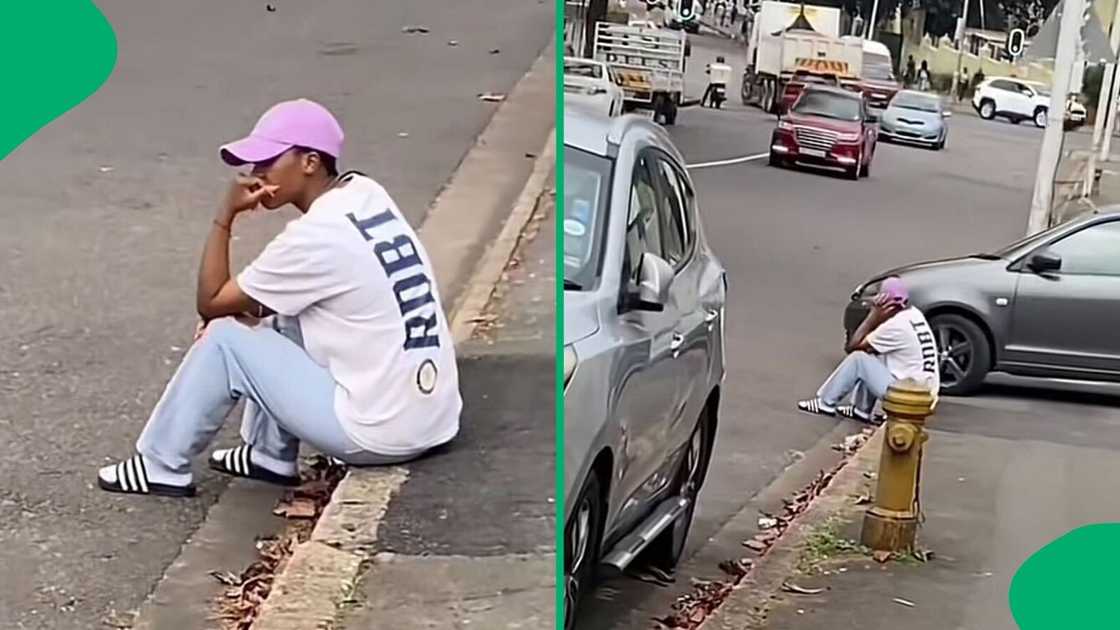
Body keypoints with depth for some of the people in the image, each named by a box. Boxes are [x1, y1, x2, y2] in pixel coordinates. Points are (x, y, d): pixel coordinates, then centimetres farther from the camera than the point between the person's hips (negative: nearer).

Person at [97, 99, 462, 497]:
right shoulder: (366, 194, 5)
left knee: (224, 339, 2)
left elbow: (210, 303, -6)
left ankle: (161, 466, 17)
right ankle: (271, 456, 29)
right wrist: (251, 313, 11)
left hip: (378, 432, -8)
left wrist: (225, 216, -3)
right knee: (277, 320, 22)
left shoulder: (313, 237, -19)